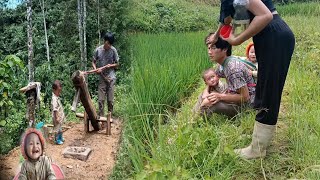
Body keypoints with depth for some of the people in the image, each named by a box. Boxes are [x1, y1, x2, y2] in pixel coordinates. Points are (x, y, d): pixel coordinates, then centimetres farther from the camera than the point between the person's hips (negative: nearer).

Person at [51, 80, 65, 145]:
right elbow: (55, 110, -27)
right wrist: (56, 118, -25)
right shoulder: (54, 99, -27)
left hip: (61, 116, 9)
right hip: (57, 117, -9)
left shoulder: (57, 97, 3)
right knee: (57, 128, 8)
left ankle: (60, 137, 40)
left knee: (60, 128, 24)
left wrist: (63, 115, 19)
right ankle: (57, 140, 22)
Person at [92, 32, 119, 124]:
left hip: (111, 78, 0)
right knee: (101, 99, 0)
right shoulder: (98, 50, -3)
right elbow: (93, 62, 7)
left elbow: (117, 64, 5)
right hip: (101, 78, 1)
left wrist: (111, 65, -15)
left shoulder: (113, 50, -4)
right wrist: (96, 69, -14)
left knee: (110, 100, 4)